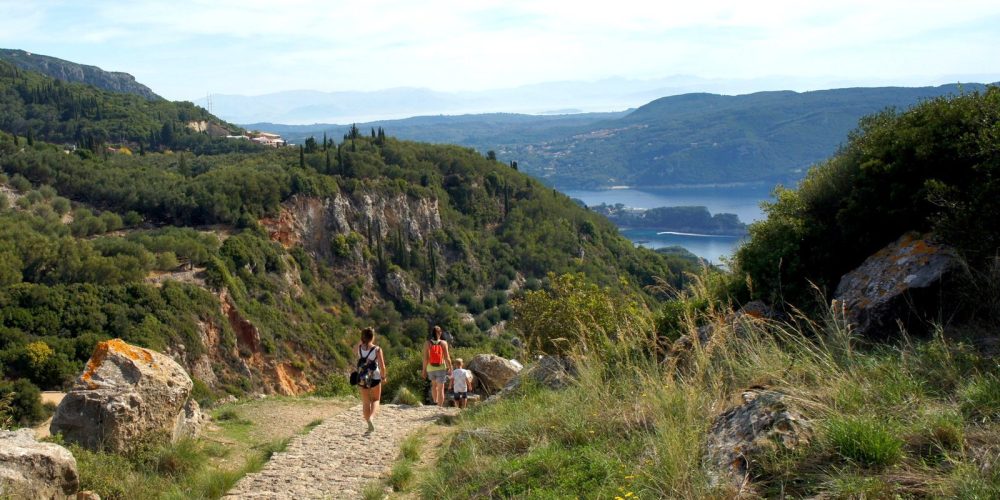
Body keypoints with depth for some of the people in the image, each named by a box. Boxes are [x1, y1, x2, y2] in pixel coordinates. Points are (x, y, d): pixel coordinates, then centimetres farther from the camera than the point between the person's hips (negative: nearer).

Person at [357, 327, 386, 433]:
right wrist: (383, 377, 6)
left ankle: (369, 424, 15)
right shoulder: (377, 349, -13)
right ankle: (371, 417, -11)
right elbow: (382, 366, -12)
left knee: (366, 402, 15)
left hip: (362, 379, 2)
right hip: (375, 378, -2)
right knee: (375, 400, 15)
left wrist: (363, 340, 12)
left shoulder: (359, 348, -4)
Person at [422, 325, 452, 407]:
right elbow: (447, 358, -10)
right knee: (441, 389, 6)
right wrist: (450, 369, 2)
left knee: (434, 384, 28)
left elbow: (425, 358, -10)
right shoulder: (443, 343, -10)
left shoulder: (427, 343, -8)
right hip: (441, 368, -2)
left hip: (430, 369, 2)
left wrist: (424, 370, -1)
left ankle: (435, 403, 26)